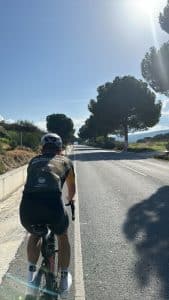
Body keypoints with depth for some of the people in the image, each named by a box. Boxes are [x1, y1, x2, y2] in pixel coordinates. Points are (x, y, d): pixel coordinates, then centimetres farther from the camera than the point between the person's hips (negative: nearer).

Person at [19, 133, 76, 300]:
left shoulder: (33, 161, 28)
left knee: (34, 235, 37)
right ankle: (64, 278, 41)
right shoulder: (65, 161, 24)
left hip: (27, 206, 2)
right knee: (62, 236, 32)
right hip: (53, 204, -2)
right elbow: (72, 188, 38)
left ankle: (31, 276, 32)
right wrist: (70, 199, 61)